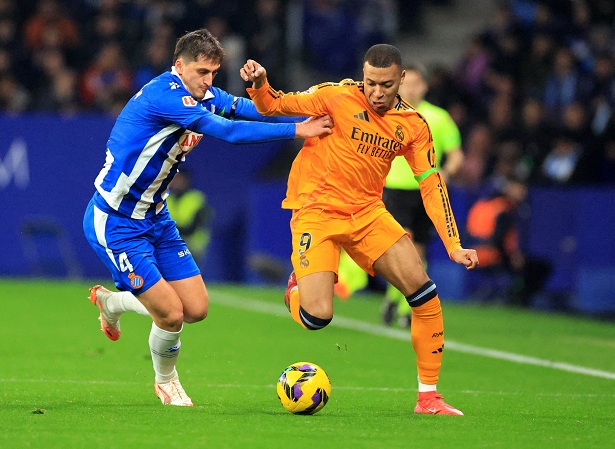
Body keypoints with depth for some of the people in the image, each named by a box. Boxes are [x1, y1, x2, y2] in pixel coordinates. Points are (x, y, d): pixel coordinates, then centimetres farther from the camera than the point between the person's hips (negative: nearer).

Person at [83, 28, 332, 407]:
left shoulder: (204, 96, 3)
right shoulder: (164, 94, -25)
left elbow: (256, 109, -3)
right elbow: (228, 131, -31)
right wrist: (296, 130, -29)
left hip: (154, 217, 9)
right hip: (115, 222, -9)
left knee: (196, 308, 3)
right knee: (171, 315, -11)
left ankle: (112, 301, 28)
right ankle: (166, 382, 21)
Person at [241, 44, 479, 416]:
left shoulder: (413, 124, 2)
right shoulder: (338, 96, -9)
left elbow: (431, 185, 3)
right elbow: (273, 106, -3)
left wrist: (453, 245, -4)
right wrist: (260, 85, -26)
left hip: (368, 212, 4)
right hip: (317, 210, -4)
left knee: (424, 291, -9)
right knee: (317, 317, -20)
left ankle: (429, 396, 4)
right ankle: (298, 288, 19)